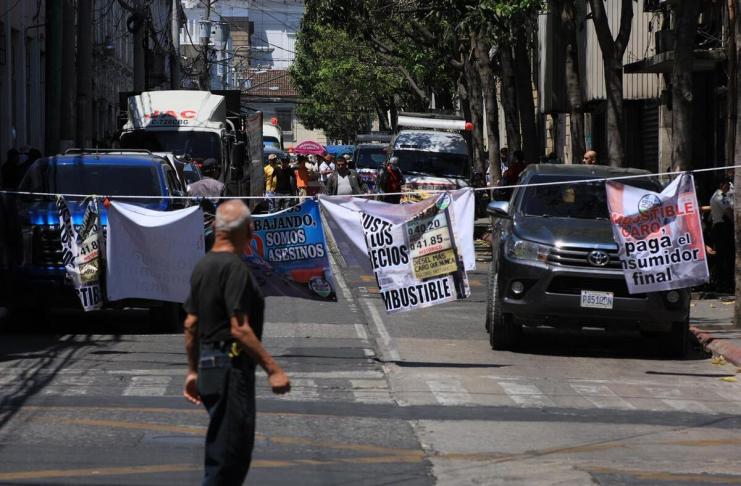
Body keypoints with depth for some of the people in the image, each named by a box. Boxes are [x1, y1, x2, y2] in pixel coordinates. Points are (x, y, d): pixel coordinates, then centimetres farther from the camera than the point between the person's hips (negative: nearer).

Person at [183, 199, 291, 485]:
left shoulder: (202, 266, 11)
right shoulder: (234, 268, -17)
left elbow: (191, 325, 16)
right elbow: (240, 329, -21)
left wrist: (193, 370, 23)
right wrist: (272, 370, -18)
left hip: (208, 366, 10)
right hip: (232, 367, -10)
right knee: (229, 454, -6)